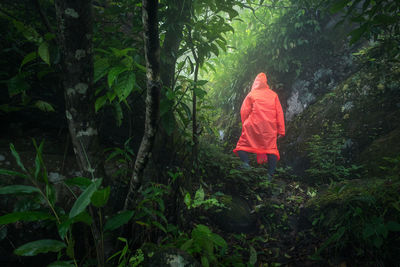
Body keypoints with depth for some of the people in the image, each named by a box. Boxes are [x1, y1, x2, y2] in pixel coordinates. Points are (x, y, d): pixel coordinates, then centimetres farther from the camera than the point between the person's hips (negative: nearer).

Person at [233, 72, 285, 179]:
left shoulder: (251, 94, 7)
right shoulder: (273, 95, 13)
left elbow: (244, 111, 3)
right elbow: (279, 113, 9)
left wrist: (245, 125, 15)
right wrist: (281, 130, 9)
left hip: (253, 126, -2)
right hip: (270, 129, 2)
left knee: (242, 145, 6)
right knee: (271, 149, 5)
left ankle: (246, 162, -18)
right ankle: (270, 174, -4)